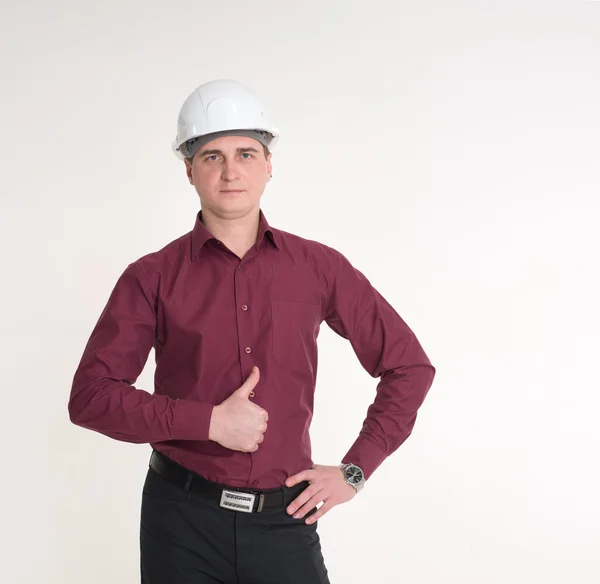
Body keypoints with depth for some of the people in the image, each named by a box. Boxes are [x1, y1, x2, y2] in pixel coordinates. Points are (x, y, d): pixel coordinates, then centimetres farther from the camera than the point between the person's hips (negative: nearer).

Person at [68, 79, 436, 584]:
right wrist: (209, 421, -15)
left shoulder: (318, 268, 1)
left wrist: (355, 470, 2)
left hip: (284, 521, 1)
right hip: (183, 521, 0)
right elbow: (90, 396, -7)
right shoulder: (154, 277, -2)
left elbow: (409, 366, 7)